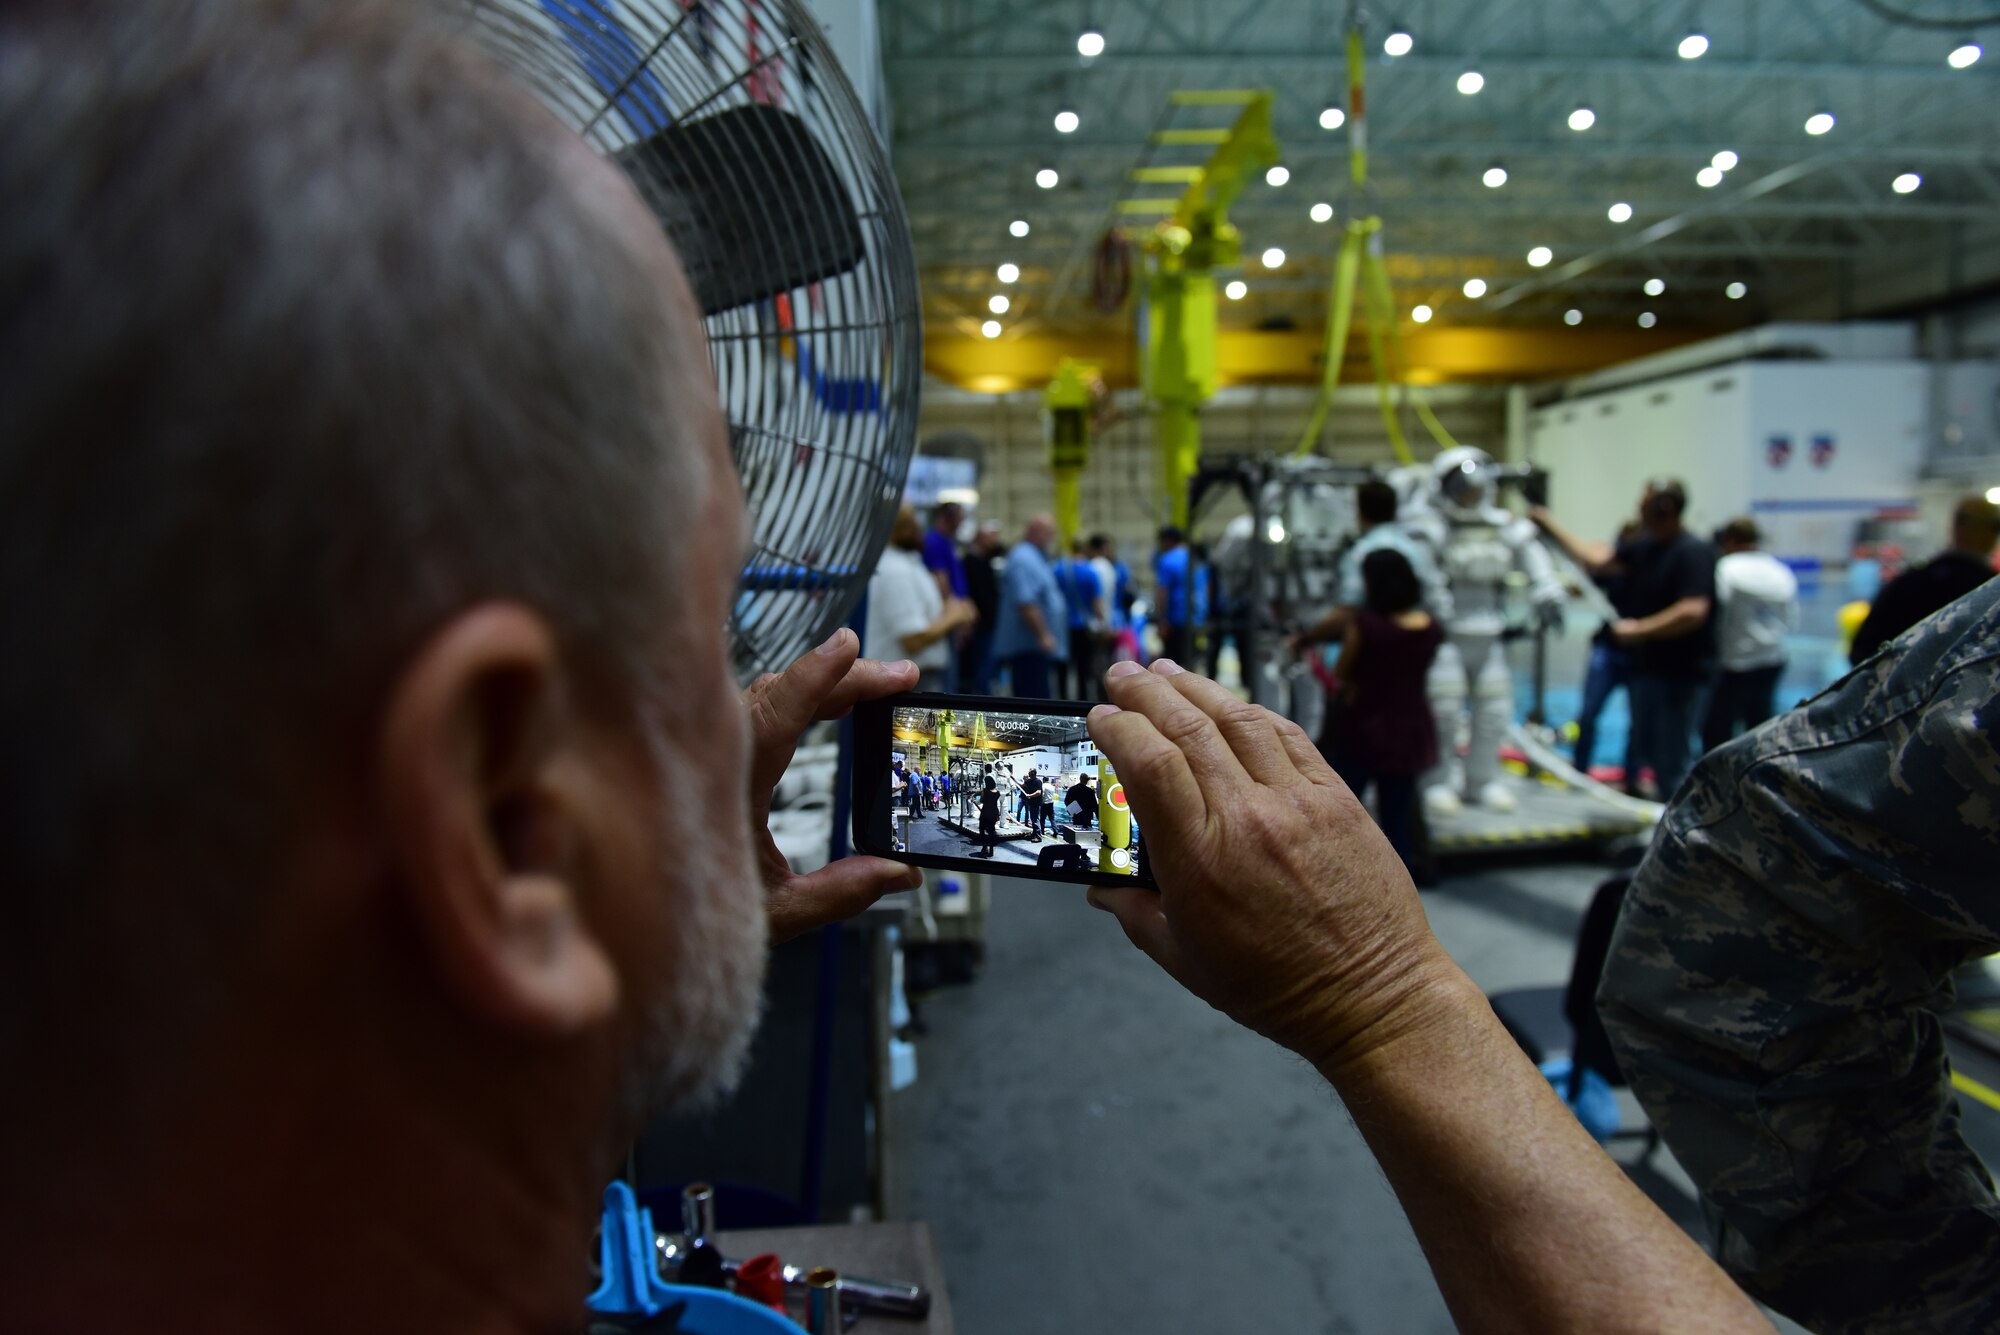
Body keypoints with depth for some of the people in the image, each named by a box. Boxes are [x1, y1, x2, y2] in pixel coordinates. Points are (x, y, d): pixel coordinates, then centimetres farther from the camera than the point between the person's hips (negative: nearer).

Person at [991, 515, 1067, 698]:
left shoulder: (1034, 558, 19)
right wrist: (1044, 635, -25)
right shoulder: (1024, 561, -15)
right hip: (1029, 647, -11)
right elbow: (1026, 603, -24)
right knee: (1034, 701, -13)